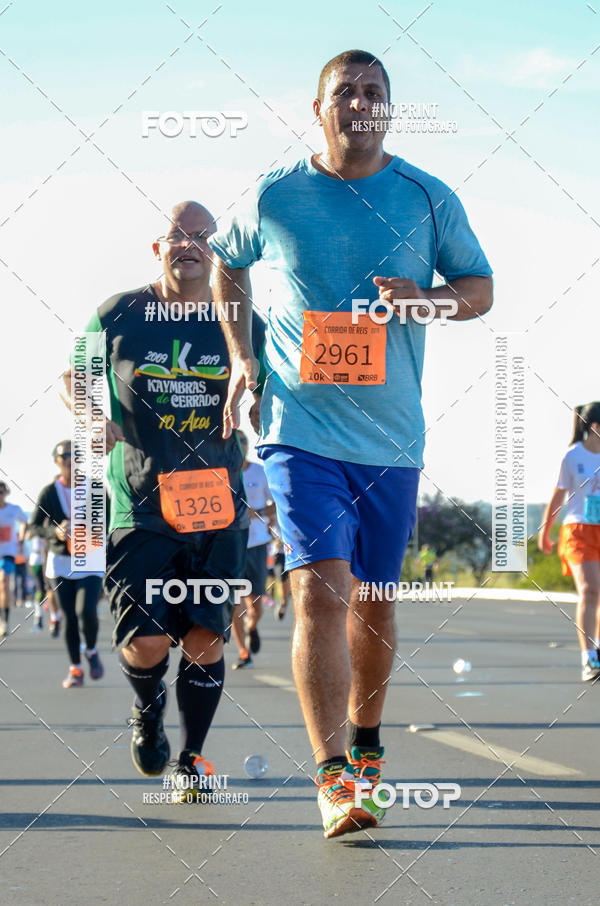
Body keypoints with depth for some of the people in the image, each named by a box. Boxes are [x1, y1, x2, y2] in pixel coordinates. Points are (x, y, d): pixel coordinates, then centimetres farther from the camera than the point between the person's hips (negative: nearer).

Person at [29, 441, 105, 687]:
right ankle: (75, 669, 16)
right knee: (69, 617, 2)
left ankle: (91, 651, 13)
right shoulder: (49, 492, -2)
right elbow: (34, 527, -2)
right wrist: (55, 531, -22)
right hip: (60, 562, 1)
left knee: (86, 611, -17)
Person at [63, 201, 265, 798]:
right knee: (146, 643, -10)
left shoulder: (242, 324, 6)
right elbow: (74, 377, 16)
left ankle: (190, 758, 20)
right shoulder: (121, 314, 3)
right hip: (139, 508, -1)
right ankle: (148, 708, 25)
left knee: (204, 642, -1)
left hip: (216, 508, 1)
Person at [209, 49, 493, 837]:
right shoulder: (272, 199, -1)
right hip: (302, 427, -2)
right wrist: (240, 353, 7)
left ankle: (365, 742, 36)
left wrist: (425, 300, -13)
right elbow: (225, 262, 19)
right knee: (320, 591, -17)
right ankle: (333, 776, -19)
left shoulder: (429, 200, 1)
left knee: (374, 598, 14)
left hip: (392, 437, 2)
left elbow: (481, 289, 9)